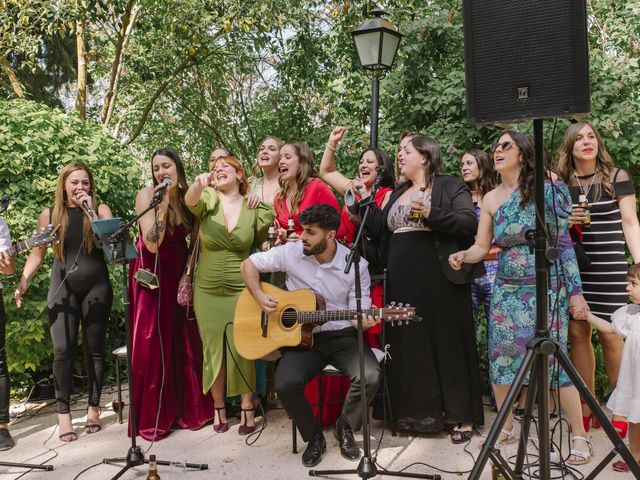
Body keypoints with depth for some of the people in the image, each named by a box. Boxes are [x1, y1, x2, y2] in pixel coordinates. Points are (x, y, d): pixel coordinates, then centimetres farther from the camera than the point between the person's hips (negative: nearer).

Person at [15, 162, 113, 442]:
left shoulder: (101, 209, 4)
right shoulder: (50, 214, 6)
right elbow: (38, 253, 10)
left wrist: (90, 211, -14)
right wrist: (23, 280, -4)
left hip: (96, 287, 0)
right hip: (63, 288, 0)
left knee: (94, 349, 5)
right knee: (63, 349, -8)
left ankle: (94, 407, 17)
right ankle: (63, 413, 1)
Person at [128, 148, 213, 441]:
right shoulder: (146, 195, -12)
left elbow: (196, 239, 6)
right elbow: (152, 244, -20)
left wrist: (189, 273, -6)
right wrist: (162, 205, -26)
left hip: (179, 274, 4)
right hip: (151, 276, -4)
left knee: (185, 342, 6)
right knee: (151, 345, -2)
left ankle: (188, 409, 19)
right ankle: (152, 418, 8)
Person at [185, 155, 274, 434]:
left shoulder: (255, 210, -1)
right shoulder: (208, 199, -2)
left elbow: (262, 246, 13)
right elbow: (190, 201, -28)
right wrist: (198, 184, -47)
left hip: (241, 290, -1)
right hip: (208, 291, 1)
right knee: (213, 350, 7)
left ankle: (247, 408, 14)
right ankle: (218, 408, 22)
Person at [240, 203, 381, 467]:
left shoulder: (357, 265, -7)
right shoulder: (291, 252, -4)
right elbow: (249, 264, 6)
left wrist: (365, 321, -27)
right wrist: (260, 296, -9)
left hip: (342, 337, 0)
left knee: (370, 376, -28)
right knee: (285, 384, -27)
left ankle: (345, 427, 5)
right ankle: (313, 436, 4)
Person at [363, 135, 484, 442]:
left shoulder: (451, 187, 2)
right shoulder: (397, 193, 20)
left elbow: (470, 223, -12)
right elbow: (379, 233, 16)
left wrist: (432, 214, -21)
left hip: (440, 279, -6)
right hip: (403, 282, 6)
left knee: (448, 344, 0)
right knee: (409, 346, 9)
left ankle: (462, 417, 11)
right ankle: (417, 414, 21)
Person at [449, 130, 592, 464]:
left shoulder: (547, 189, -6)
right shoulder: (490, 199, 7)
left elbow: (563, 242, -6)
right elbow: (481, 246, 9)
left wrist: (575, 290, -7)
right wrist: (462, 256, -13)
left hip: (547, 287, -4)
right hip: (506, 289, 5)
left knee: (556, 357, -3)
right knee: (500, 357, 5)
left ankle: (579, 435, 13)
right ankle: (506, 427, 25)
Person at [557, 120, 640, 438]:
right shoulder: (561, 182, 10)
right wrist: (564, 223, -6)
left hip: (608, 267, -3)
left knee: (610, 335, -3)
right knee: (578, 332, 3)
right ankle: (586, 408, 14)